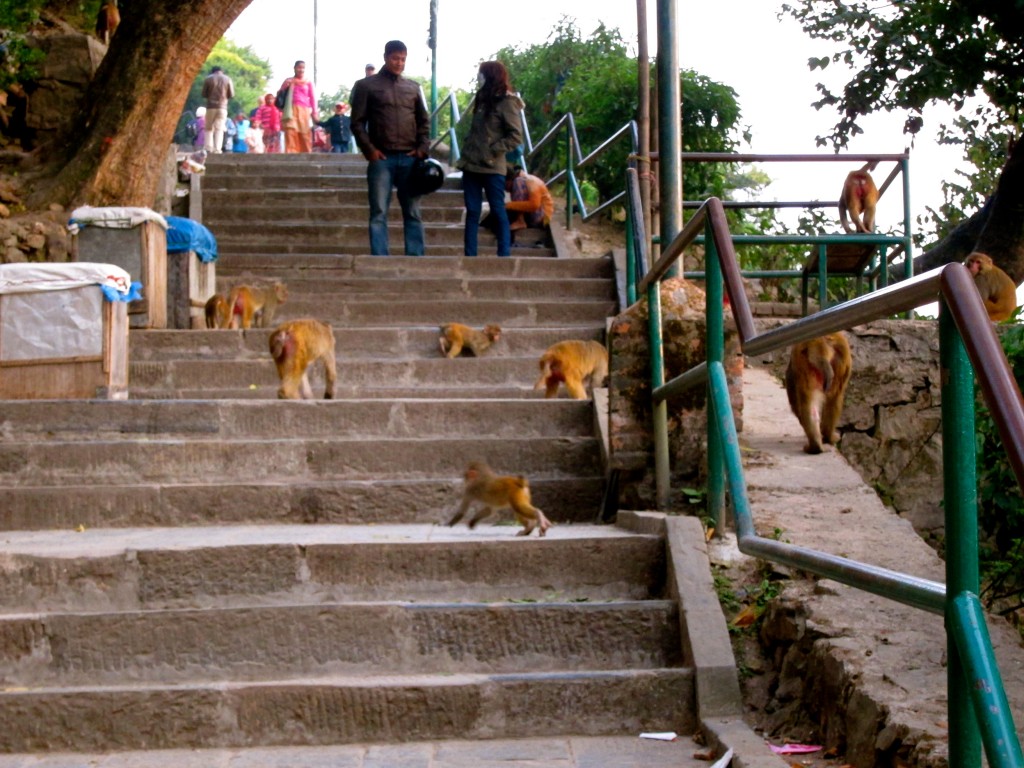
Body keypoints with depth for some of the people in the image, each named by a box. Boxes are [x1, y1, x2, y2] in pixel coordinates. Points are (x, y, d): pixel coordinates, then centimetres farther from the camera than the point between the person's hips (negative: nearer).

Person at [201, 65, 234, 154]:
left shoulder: (208, 78, 2)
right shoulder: (227, 79, 4)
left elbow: (204, 94, 3)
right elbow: (232, 95, 3)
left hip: (211, 106, 0)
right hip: (222, 106, 0)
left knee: (209, 128, 10)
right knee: (219, 128, 1)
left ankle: (208, 147, 0)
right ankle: (217, 149, -8)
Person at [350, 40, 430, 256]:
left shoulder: (413, 88, 15)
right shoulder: (366, 85, 6)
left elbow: (424, 121, 18)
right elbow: (357, 122, 3)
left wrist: (423, 147, 2)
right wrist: (369, 149, -9)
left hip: (410, 159, 3)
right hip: (381, 159, -3)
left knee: (413, 213, 2)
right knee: (379, 213, -2)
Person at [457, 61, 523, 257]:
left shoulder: (506, 102, -7)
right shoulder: (482, 99, 15)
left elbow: (515, 137, -11)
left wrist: (492, 151, -14)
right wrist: (467, 153, 8)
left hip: (492, 167, -7)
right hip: (471, 165, 7)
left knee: (498, 211, -1)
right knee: (472, 211, 6)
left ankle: (504, 256, 4)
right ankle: (470, 256, 7)